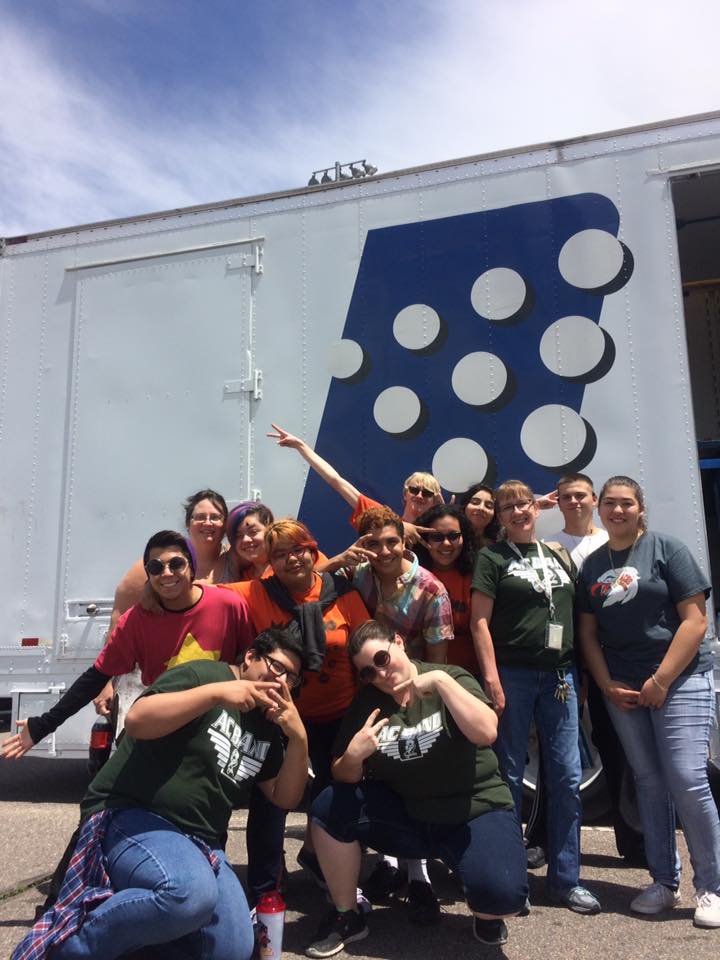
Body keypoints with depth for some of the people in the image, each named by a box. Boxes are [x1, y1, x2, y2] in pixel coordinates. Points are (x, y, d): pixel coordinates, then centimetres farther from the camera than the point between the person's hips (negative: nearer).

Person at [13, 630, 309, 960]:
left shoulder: (267, 728, 14)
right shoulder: (203, 674, -7)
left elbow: (285, 798, 11)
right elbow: (137, 720, -20)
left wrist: (298, 738, -5)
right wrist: (215, 692, -27)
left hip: (198, 841, 7)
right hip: (131, 816, -7)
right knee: (192, 894, -35)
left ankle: (136, 921, 10)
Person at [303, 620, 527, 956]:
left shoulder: (451, 678, -9)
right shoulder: (366, 702, 0)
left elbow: (486, 733, -25)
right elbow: (344, 777, 0)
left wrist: (441, 680, -29)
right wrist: (354, 755, -22)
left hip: (476, 811, -3)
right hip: (408, 815, 3)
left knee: (502, 893, -29)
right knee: (328, 807, -16)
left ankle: (485, 914, 10)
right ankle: (346, 916, 5)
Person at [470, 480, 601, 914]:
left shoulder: (557, 556, 15)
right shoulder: (493, 557, 1)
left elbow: (575, 614, 17)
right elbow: (480, 621, -5)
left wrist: (579, 675, 11)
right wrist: (491, 677, -13)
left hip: (559, 674, 4)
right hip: (513, 675, -4)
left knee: (568, 777, 5)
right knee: (510, 774, 4)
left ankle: (566, 878, 18)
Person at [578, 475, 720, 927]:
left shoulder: (667, 549, -3)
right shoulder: (592, 564, 10)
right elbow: (588, 632, 11)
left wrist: (662, 680, -12)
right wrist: (608, 686, -1)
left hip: (680, 680, -4)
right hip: (622, 687, 4)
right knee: (649, 782, 10)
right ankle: (664, 882, 22)